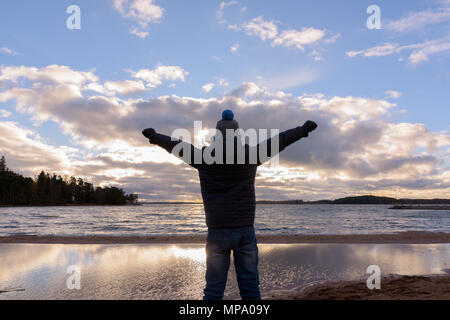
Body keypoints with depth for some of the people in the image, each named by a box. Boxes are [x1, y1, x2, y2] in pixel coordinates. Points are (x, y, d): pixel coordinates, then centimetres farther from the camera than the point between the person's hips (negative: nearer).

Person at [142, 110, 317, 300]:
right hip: (245, 231, 1)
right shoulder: (250, 155, -2)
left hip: (217, 232, 0)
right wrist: (303, 130, 23)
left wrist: (154, 137, 30)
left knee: (214, 290, 5)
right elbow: (278, 141, 9)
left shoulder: (204, 158, -1)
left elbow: (177, 145, 13)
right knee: (250, 288, 7)